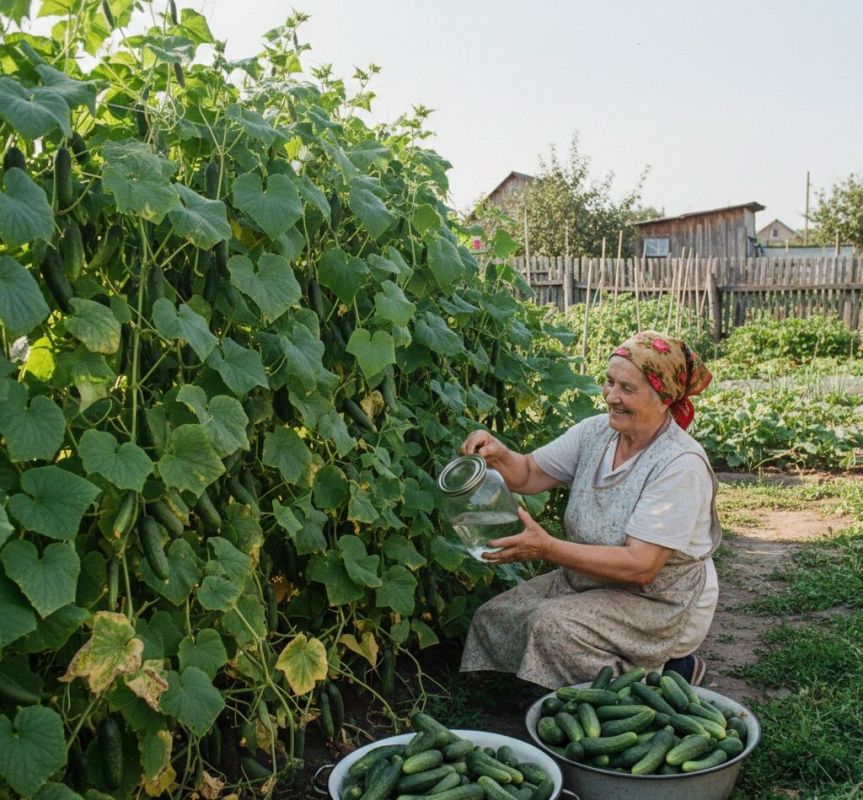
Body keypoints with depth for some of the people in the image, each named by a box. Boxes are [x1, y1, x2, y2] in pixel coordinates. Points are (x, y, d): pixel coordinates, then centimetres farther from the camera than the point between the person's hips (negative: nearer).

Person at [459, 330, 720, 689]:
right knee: (493, 617, -5)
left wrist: (547, 548, -34)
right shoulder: (596, 432, -4)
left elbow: (640, 566, -28)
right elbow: (529, 474, -1)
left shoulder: (681, 465, -24)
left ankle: (666, 672, -5)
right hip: (591, 580, 7)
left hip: (662, 604, -7)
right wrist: (497, 454, -24)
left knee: (553, 625, -28)